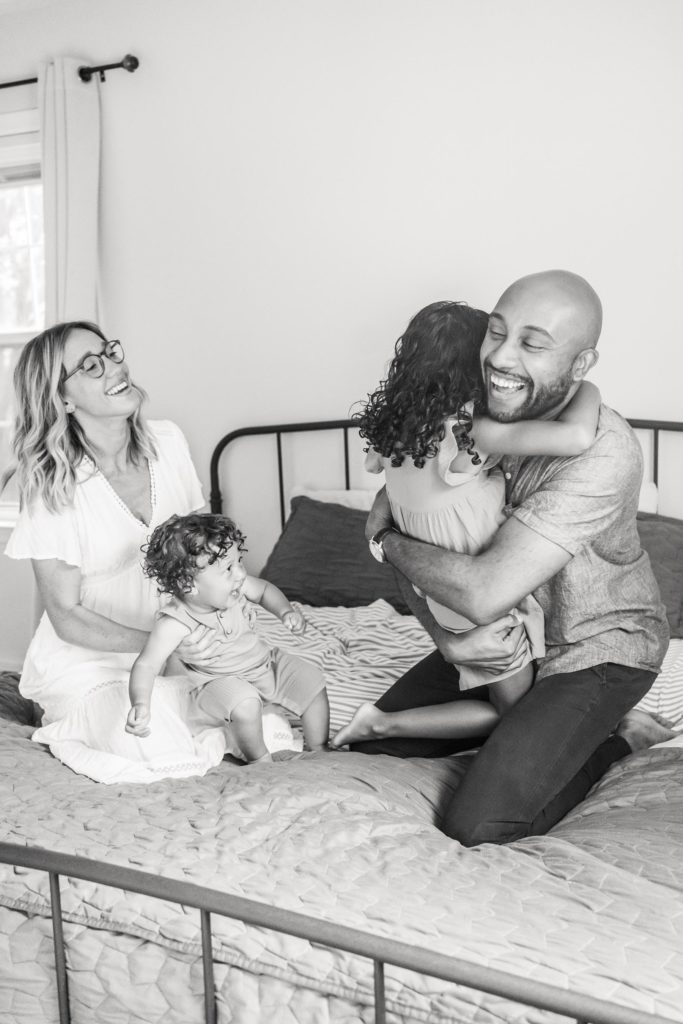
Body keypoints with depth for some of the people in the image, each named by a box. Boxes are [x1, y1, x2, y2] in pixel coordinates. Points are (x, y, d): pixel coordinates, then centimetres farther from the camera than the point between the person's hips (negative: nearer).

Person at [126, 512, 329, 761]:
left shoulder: (235, 586, -17)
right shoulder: (174, 624, -32)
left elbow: (264, 590, 6)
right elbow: (146, 665, -33)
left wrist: (286, 611, -11)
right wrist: (140, 703, -49)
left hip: (265, 659, 6)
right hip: (221, 680, -6)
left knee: (313, 681, -2)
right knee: (245, 705, -34)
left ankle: (318, 750, 15)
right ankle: (259, 760, -7)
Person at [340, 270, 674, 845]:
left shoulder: (603, 452, -34)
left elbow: (485, 592, -36)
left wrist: (388, 543, -18)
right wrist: (448, 640, -21)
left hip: (596, 647, -6)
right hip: (502, 634, 7)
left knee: (478, 827, -16)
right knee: (372, 744, 7)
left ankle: (615, 738, 7)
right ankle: (524, 722, 22)